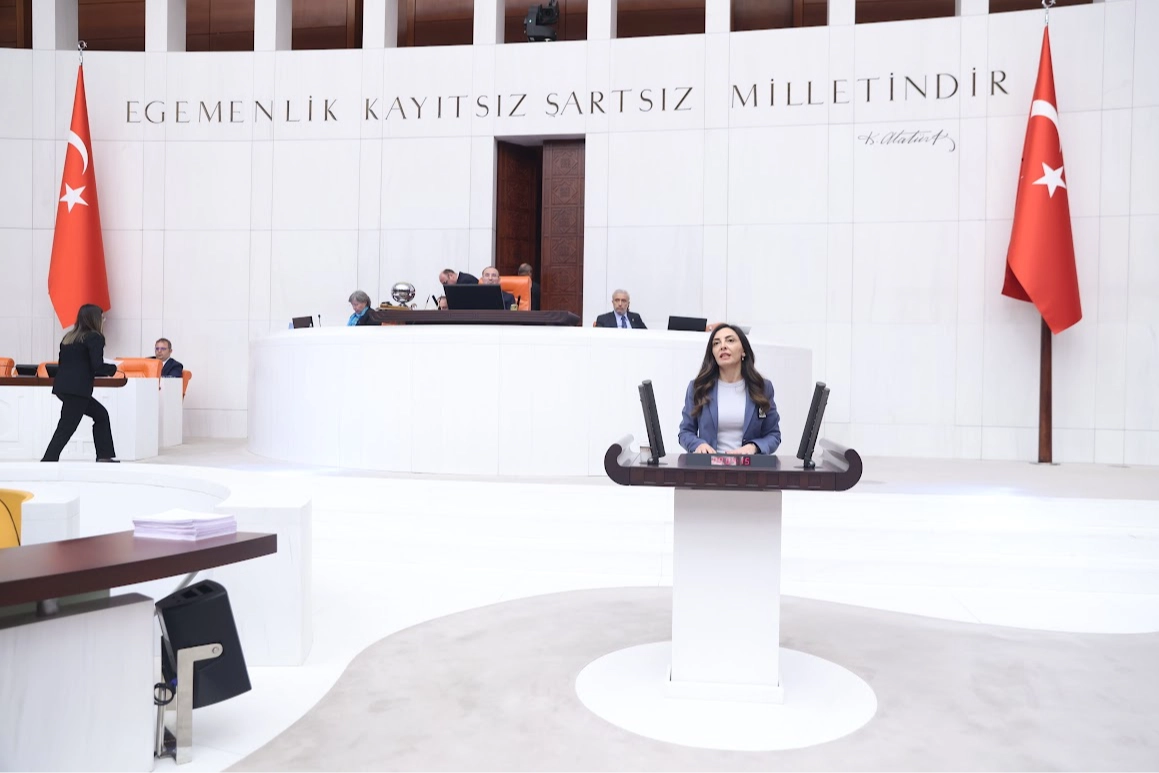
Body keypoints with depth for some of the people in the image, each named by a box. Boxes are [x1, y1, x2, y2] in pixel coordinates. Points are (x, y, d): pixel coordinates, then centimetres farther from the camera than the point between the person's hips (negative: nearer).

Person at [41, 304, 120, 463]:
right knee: (66, 428, -6)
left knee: (101, 415, 18)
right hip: (77, 389, -9)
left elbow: (63, 363, 19)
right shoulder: (95, 337, -6)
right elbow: (97, 366, -16)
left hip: (63, 385, 9)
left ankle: (104, 457, 18)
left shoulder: (69, 336, 17)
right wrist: (113, 368, 3)